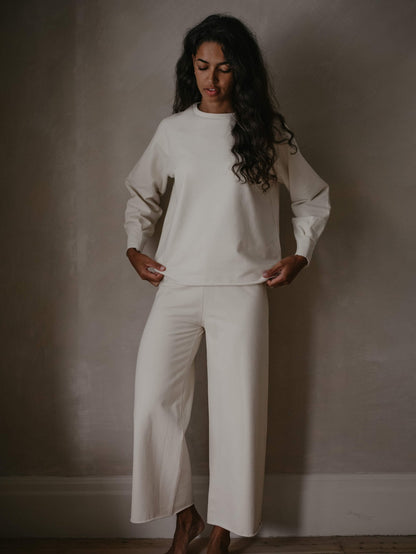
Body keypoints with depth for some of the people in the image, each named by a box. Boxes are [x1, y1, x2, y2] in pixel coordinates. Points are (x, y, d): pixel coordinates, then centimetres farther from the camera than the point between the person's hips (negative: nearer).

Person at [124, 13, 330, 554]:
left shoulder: (267, 132, 4)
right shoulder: (173, 130, 8)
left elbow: (315, 199, 14)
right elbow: (141, 192, 23)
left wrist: (300, 255, 4)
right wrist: (135, 247, 11)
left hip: (241, 290, -2)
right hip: (177, 286, 2)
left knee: (237, 410, 0)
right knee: (154, 402, -5)